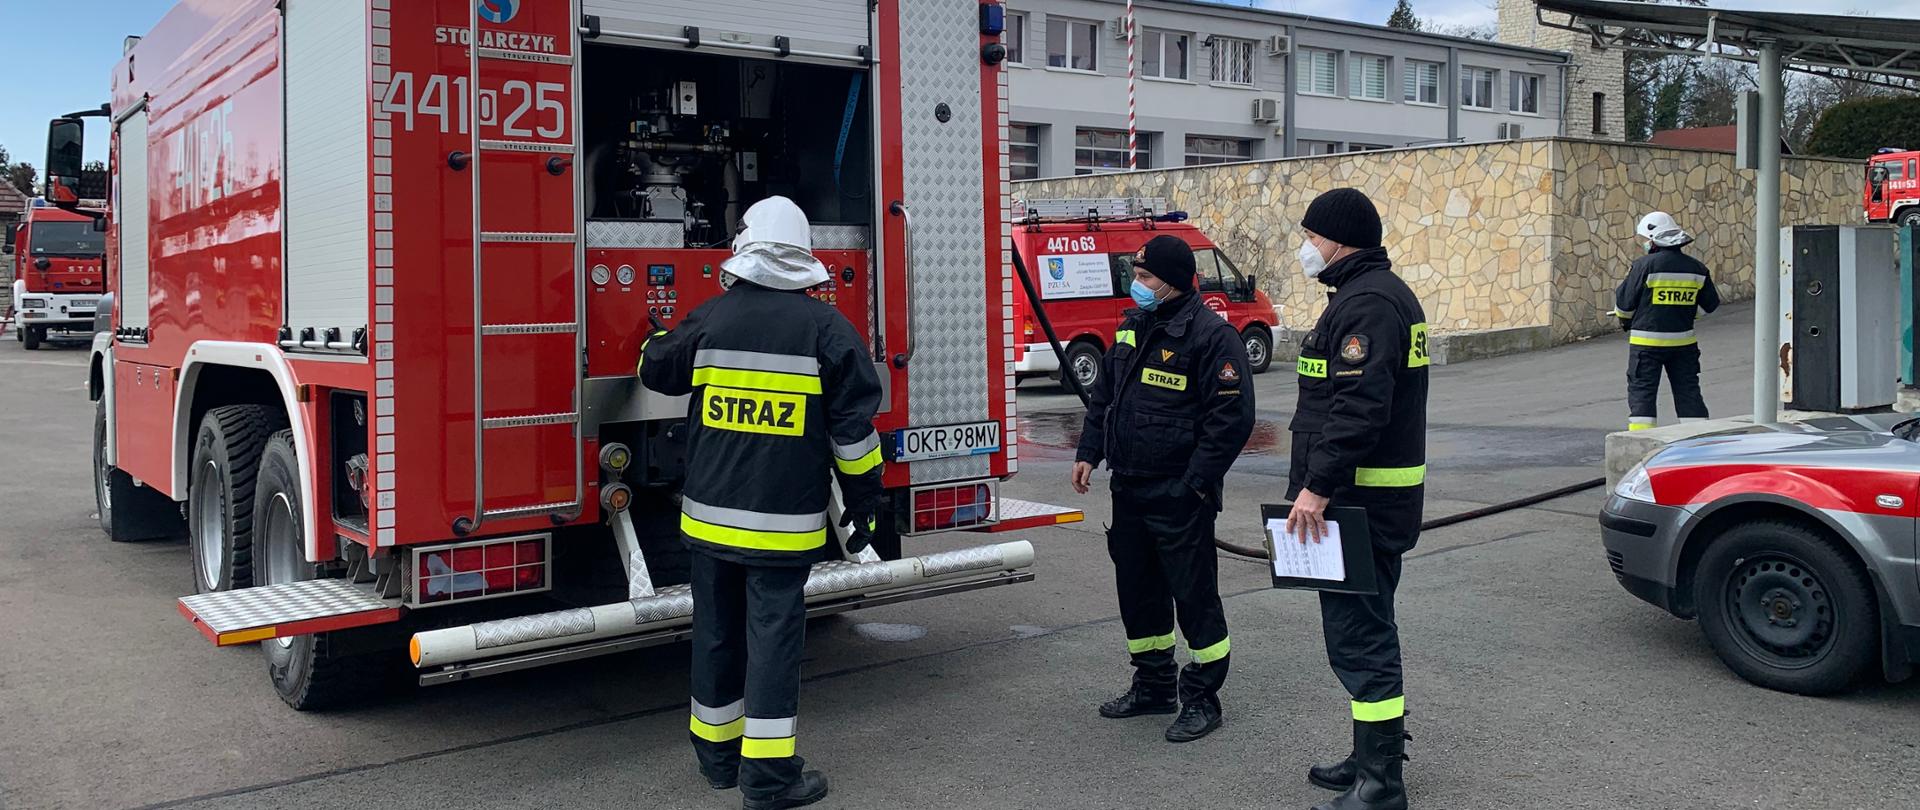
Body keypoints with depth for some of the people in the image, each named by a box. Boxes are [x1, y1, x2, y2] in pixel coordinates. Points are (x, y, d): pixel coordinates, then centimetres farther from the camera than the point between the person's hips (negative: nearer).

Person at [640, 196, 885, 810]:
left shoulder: (711, 318, 1)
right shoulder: (827, 329, -7)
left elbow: (656, 370, 20)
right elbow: (853, 429, -7)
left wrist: (656, 338, 43)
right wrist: (864, 502, 3)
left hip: (710, 515, 3)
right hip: (783, 523, -3)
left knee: (716, 632, 14)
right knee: (773, 636, 0)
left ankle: (717, 751, 28)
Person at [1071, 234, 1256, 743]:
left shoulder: (1211, 335, -13)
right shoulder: (1133, 327, 12)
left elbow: (1232, 416, -16)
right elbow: (1104, 394, 21)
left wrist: (1196, 483, -17)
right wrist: (1088, 453, 11)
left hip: (1179, 496, -8)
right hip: (1129, 489, 8)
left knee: (1194, 592, 0)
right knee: (1137, 589, 15)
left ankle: (1201, 698, 12)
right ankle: (1154, 686, 29)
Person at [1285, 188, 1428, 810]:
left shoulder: (1367, 302, -16)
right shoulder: (1376, 292, 19)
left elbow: (1358, 407, -26)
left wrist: (1317, 486, -25)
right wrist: (1318, 483, 23)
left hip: (1361, 498, -11)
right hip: (1371, 495, 11)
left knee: (1358, 634, -7)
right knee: (1366, 629, 18)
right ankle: (1374, 758, 30)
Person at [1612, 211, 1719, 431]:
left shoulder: (1644, 265, -13)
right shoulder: (1696, 268, 3)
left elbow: (1624, 303, -7)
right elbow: (1711, 304, 12)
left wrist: (1624, 320, 15)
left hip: (1647, 341, -4)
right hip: (1683, 341, 4)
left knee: (1642, 391, 2)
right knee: (1688, 390, 12)